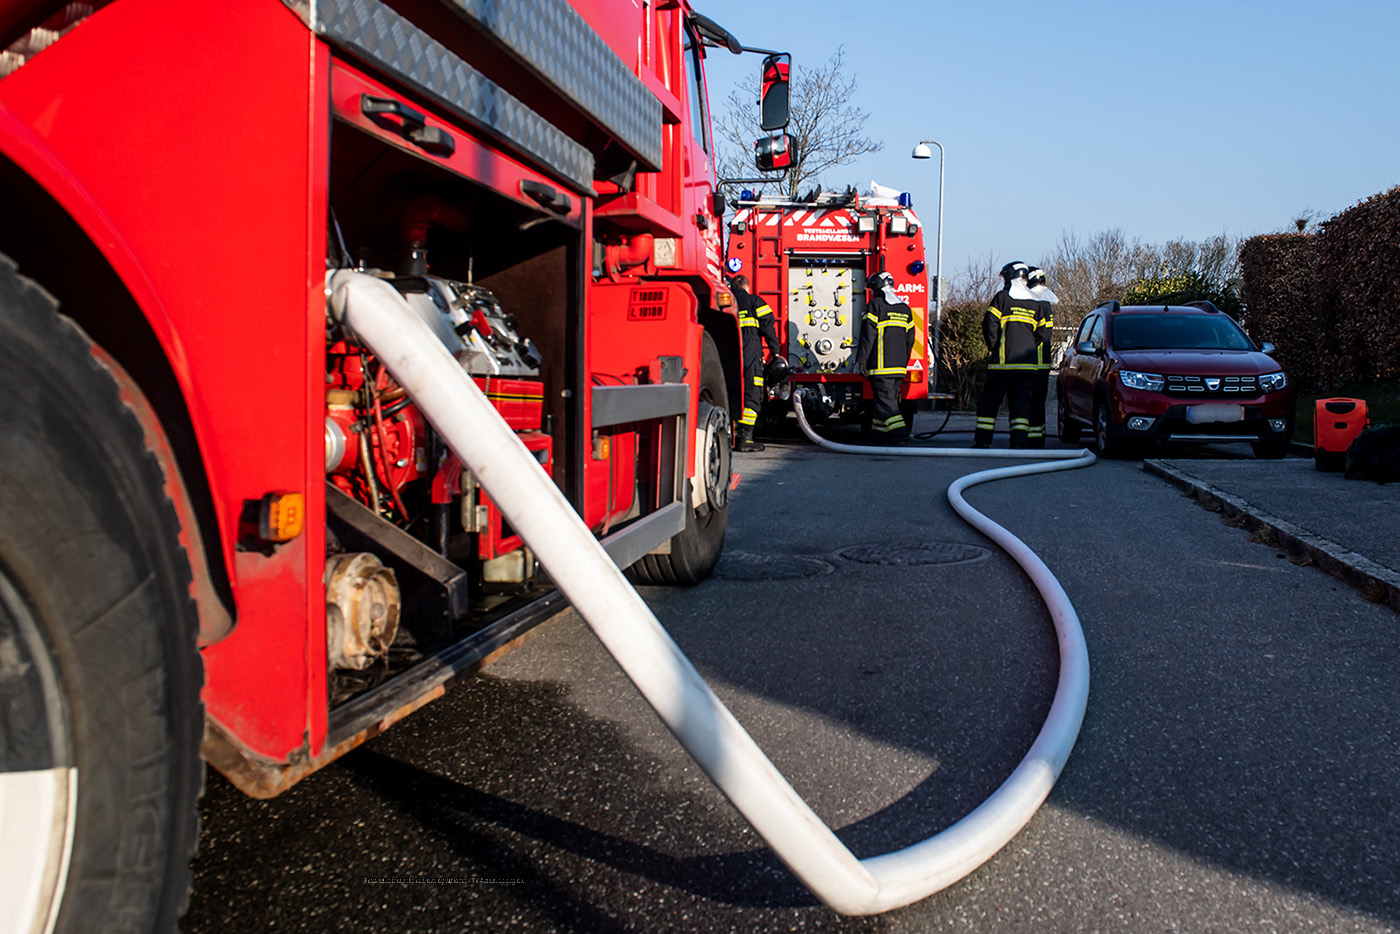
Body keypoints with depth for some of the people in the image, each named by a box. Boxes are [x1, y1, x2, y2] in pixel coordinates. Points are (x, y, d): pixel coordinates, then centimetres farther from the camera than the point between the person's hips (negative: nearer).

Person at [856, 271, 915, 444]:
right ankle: (882, 437, 14)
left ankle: (898, 434, -20)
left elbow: (868, 336, -11)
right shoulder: (905, 308, 17)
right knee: (890, 399, 11)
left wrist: (861, 360, -9)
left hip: (881, 365, -7)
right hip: (899, 366, 7)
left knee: (885, 401, -9)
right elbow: (910, 340, 19)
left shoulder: (875, 305, -6)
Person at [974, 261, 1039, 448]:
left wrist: (995, 347, 3)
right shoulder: (1035, 303, 13)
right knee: (1021, 401, 6)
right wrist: (1029, 349, 17)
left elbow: (989, 325, -9)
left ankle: (982, 439, 1)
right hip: (1027, 362, 4)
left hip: (1003, 362, -4)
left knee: (990, 400, 3)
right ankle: (1020, 441, -2)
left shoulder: (1002, 297, -3)